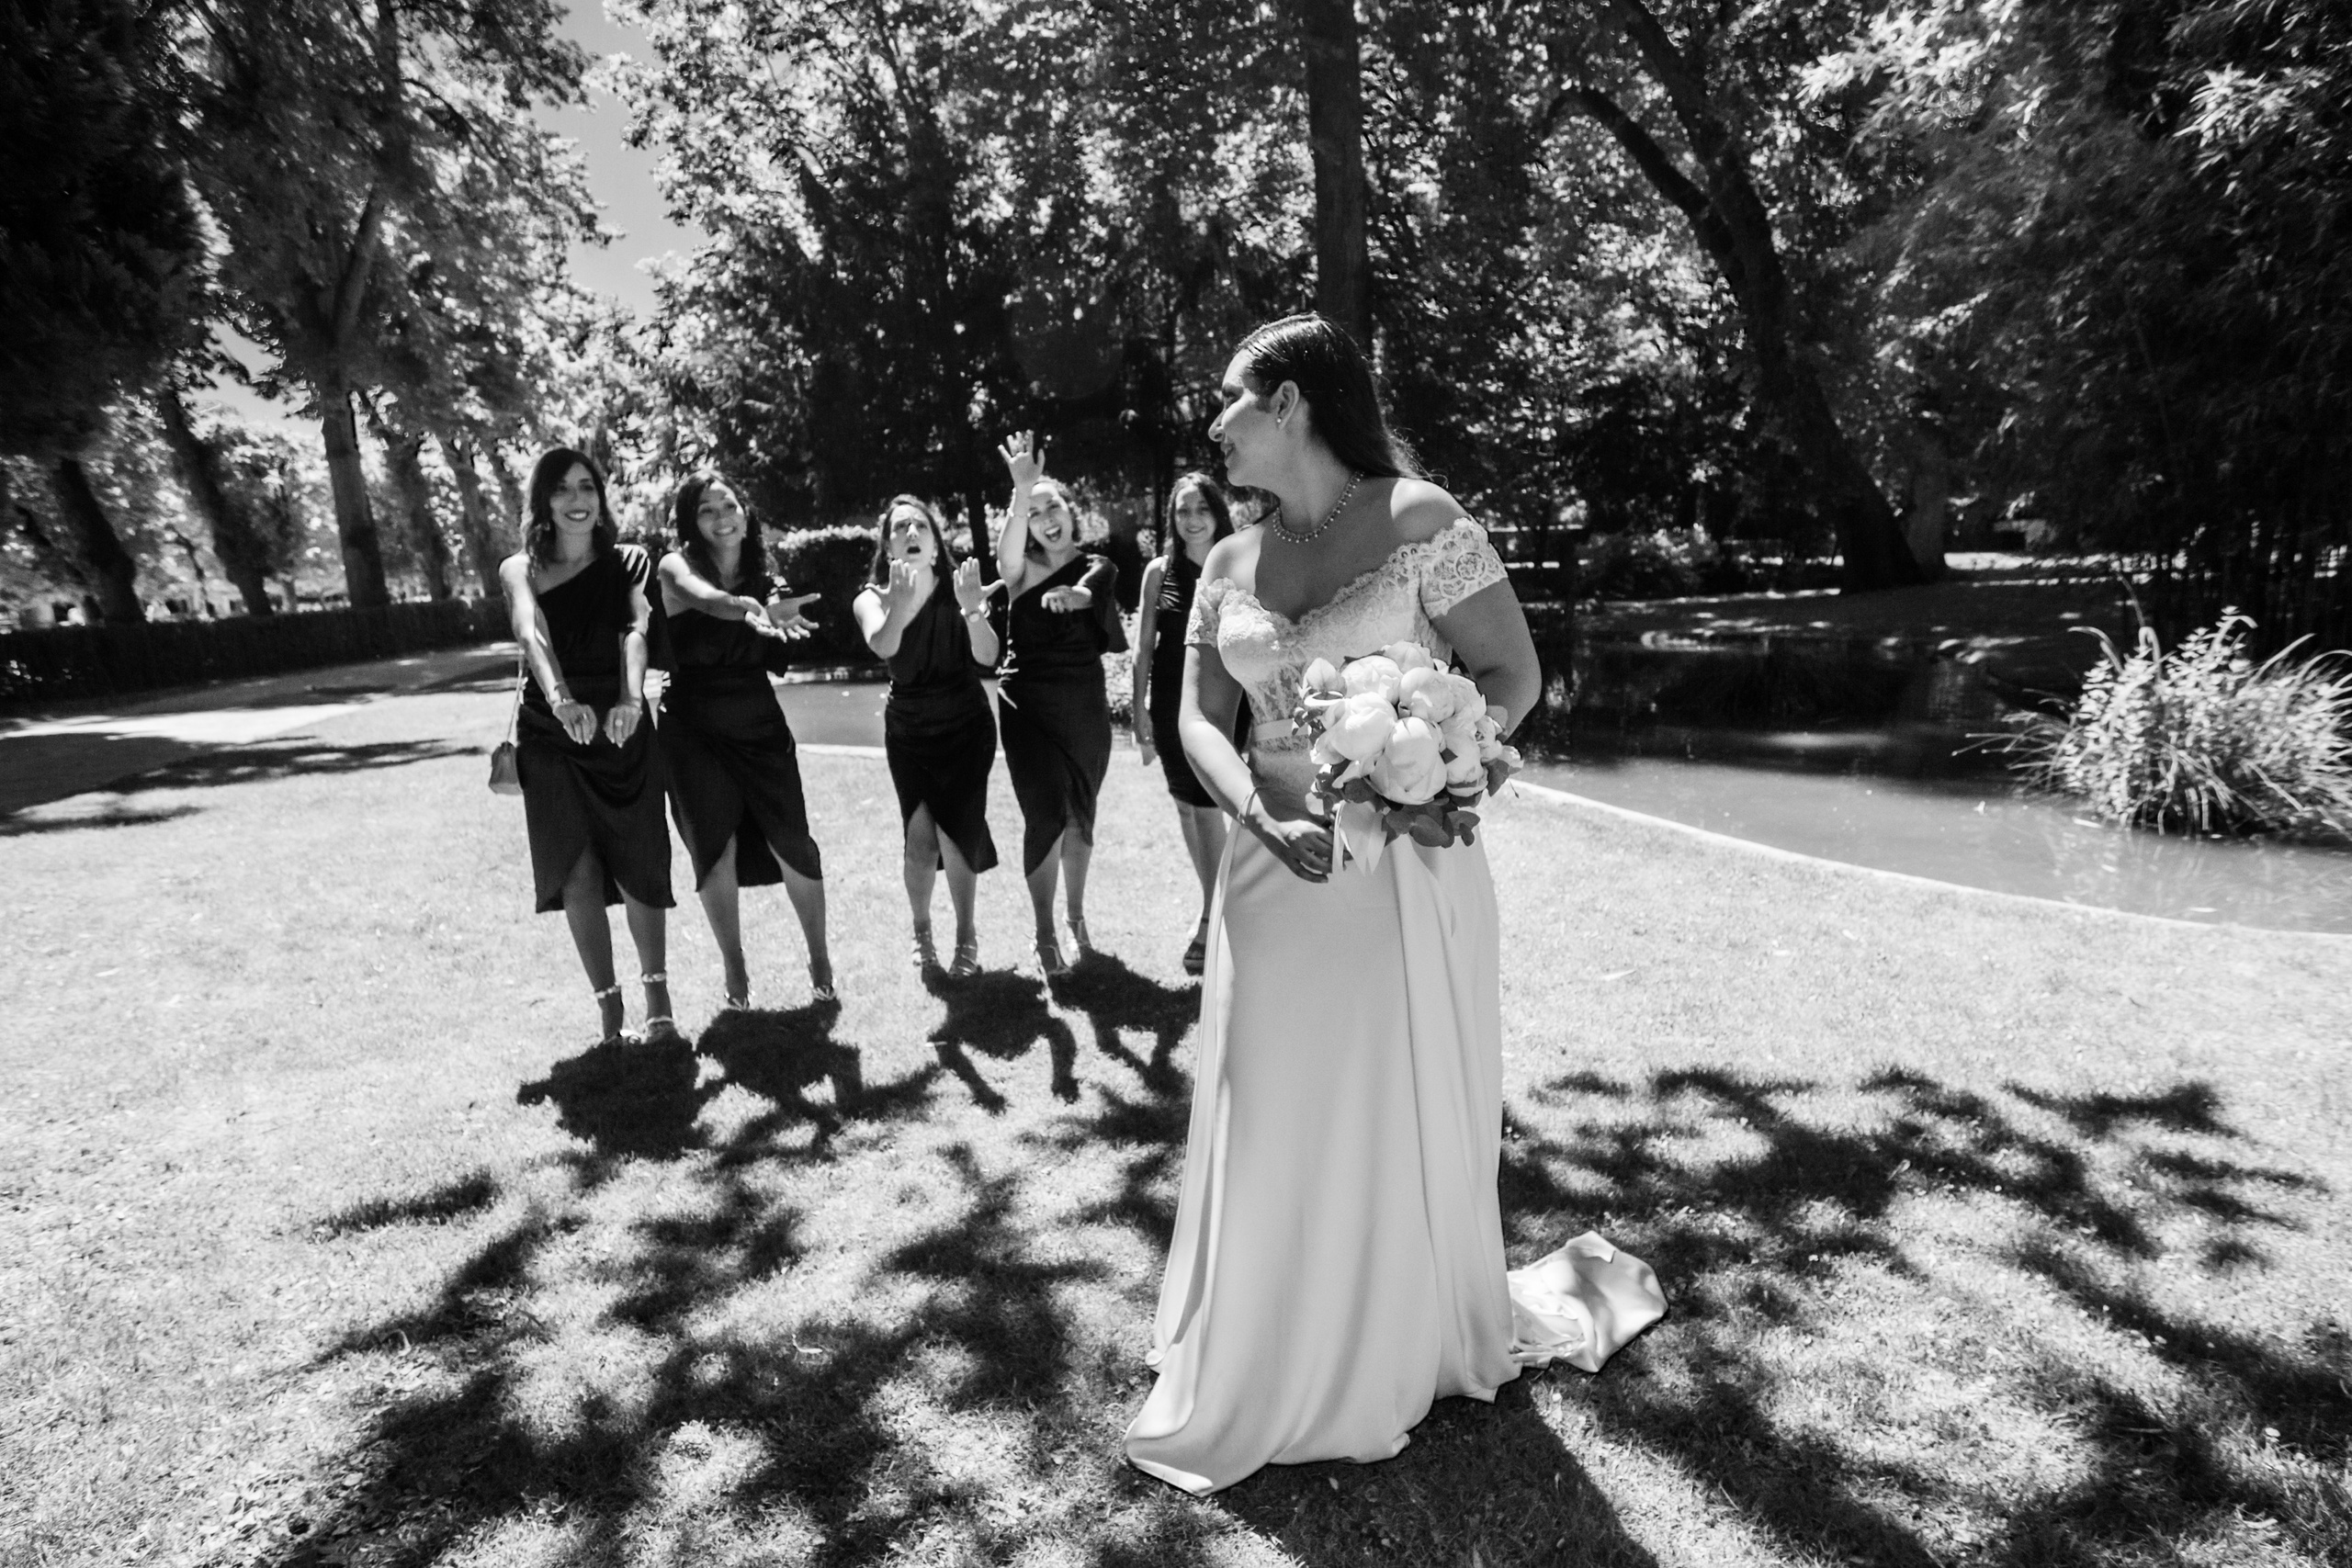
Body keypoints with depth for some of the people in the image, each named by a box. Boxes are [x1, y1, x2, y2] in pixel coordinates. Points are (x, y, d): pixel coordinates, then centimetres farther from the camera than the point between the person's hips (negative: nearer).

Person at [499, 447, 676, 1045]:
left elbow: (635, 632, -14)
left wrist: (630, 699, -35)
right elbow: (532, 636, -17)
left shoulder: (629, 562, 4)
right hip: (551, 736, 0)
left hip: (621, 731, 0)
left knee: (639, 868, 3)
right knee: (577, 873, -5)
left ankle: (656, 995, 21)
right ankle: (609, 1009, 5)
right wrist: (562, 699, -38)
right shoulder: (521, 570, 3)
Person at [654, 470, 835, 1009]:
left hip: (759, 722, 2)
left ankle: (819, 958, 14)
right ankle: (734, 969, 14)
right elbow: (705, 598, -31)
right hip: (695, 727, -2)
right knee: (716, 850, -1)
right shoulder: (677, 566, -6)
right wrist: (747, 608, -53)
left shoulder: (761, 571, 5)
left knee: (792, 843, -3)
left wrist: (774, 618, -22)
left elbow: (775, 658, -1)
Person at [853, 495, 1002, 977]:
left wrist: (973, 609, -46)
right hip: (908, 733, 1)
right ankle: (921, 929, 16)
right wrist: (898, 611, -54)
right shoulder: (872, 598, -10)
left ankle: (966, 936, 13)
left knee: (955, 834, -7)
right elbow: (881, 646, -33)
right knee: (920, 837, -8)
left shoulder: (959, 587, -13)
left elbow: (987, 657, -27)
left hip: (966, 729, -1)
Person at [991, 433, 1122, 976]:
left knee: (1080, 817, 12)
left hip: (1085, 707, 3)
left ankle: (1076, 917, 32)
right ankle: (1045, 937, 1)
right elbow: (1006, 550, -26)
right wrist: (1021, 493, -43)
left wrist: (1071, 595, -41)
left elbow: (1088, 593, -17)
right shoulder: (1022, 568, -1)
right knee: (1046, 816, -11)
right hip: (1028, 704, -2)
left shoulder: (1098, 570, 6)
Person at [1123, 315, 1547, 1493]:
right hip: (1276, 872, 4)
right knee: (1273, 1127, 12)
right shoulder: (1229, 564, 8)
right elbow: (1200, 719, 3)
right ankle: (1266, 1380, 34)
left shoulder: (1418, 520, -8)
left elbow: (1514, 676, -7)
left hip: (1406, 871, -4)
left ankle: (1405, 1358, 36)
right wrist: (1265, 819, -17)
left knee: (1403, 1121, 11)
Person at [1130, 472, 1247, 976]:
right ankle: (1219, 902, 29)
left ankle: (1209, 919, 7)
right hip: (1172, 702, 3)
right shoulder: (1160, 570, 4)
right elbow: (1143, 645, 6)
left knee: (1206, 805, -6)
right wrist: (1139, 709, 2)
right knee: (1189, 803, 12)